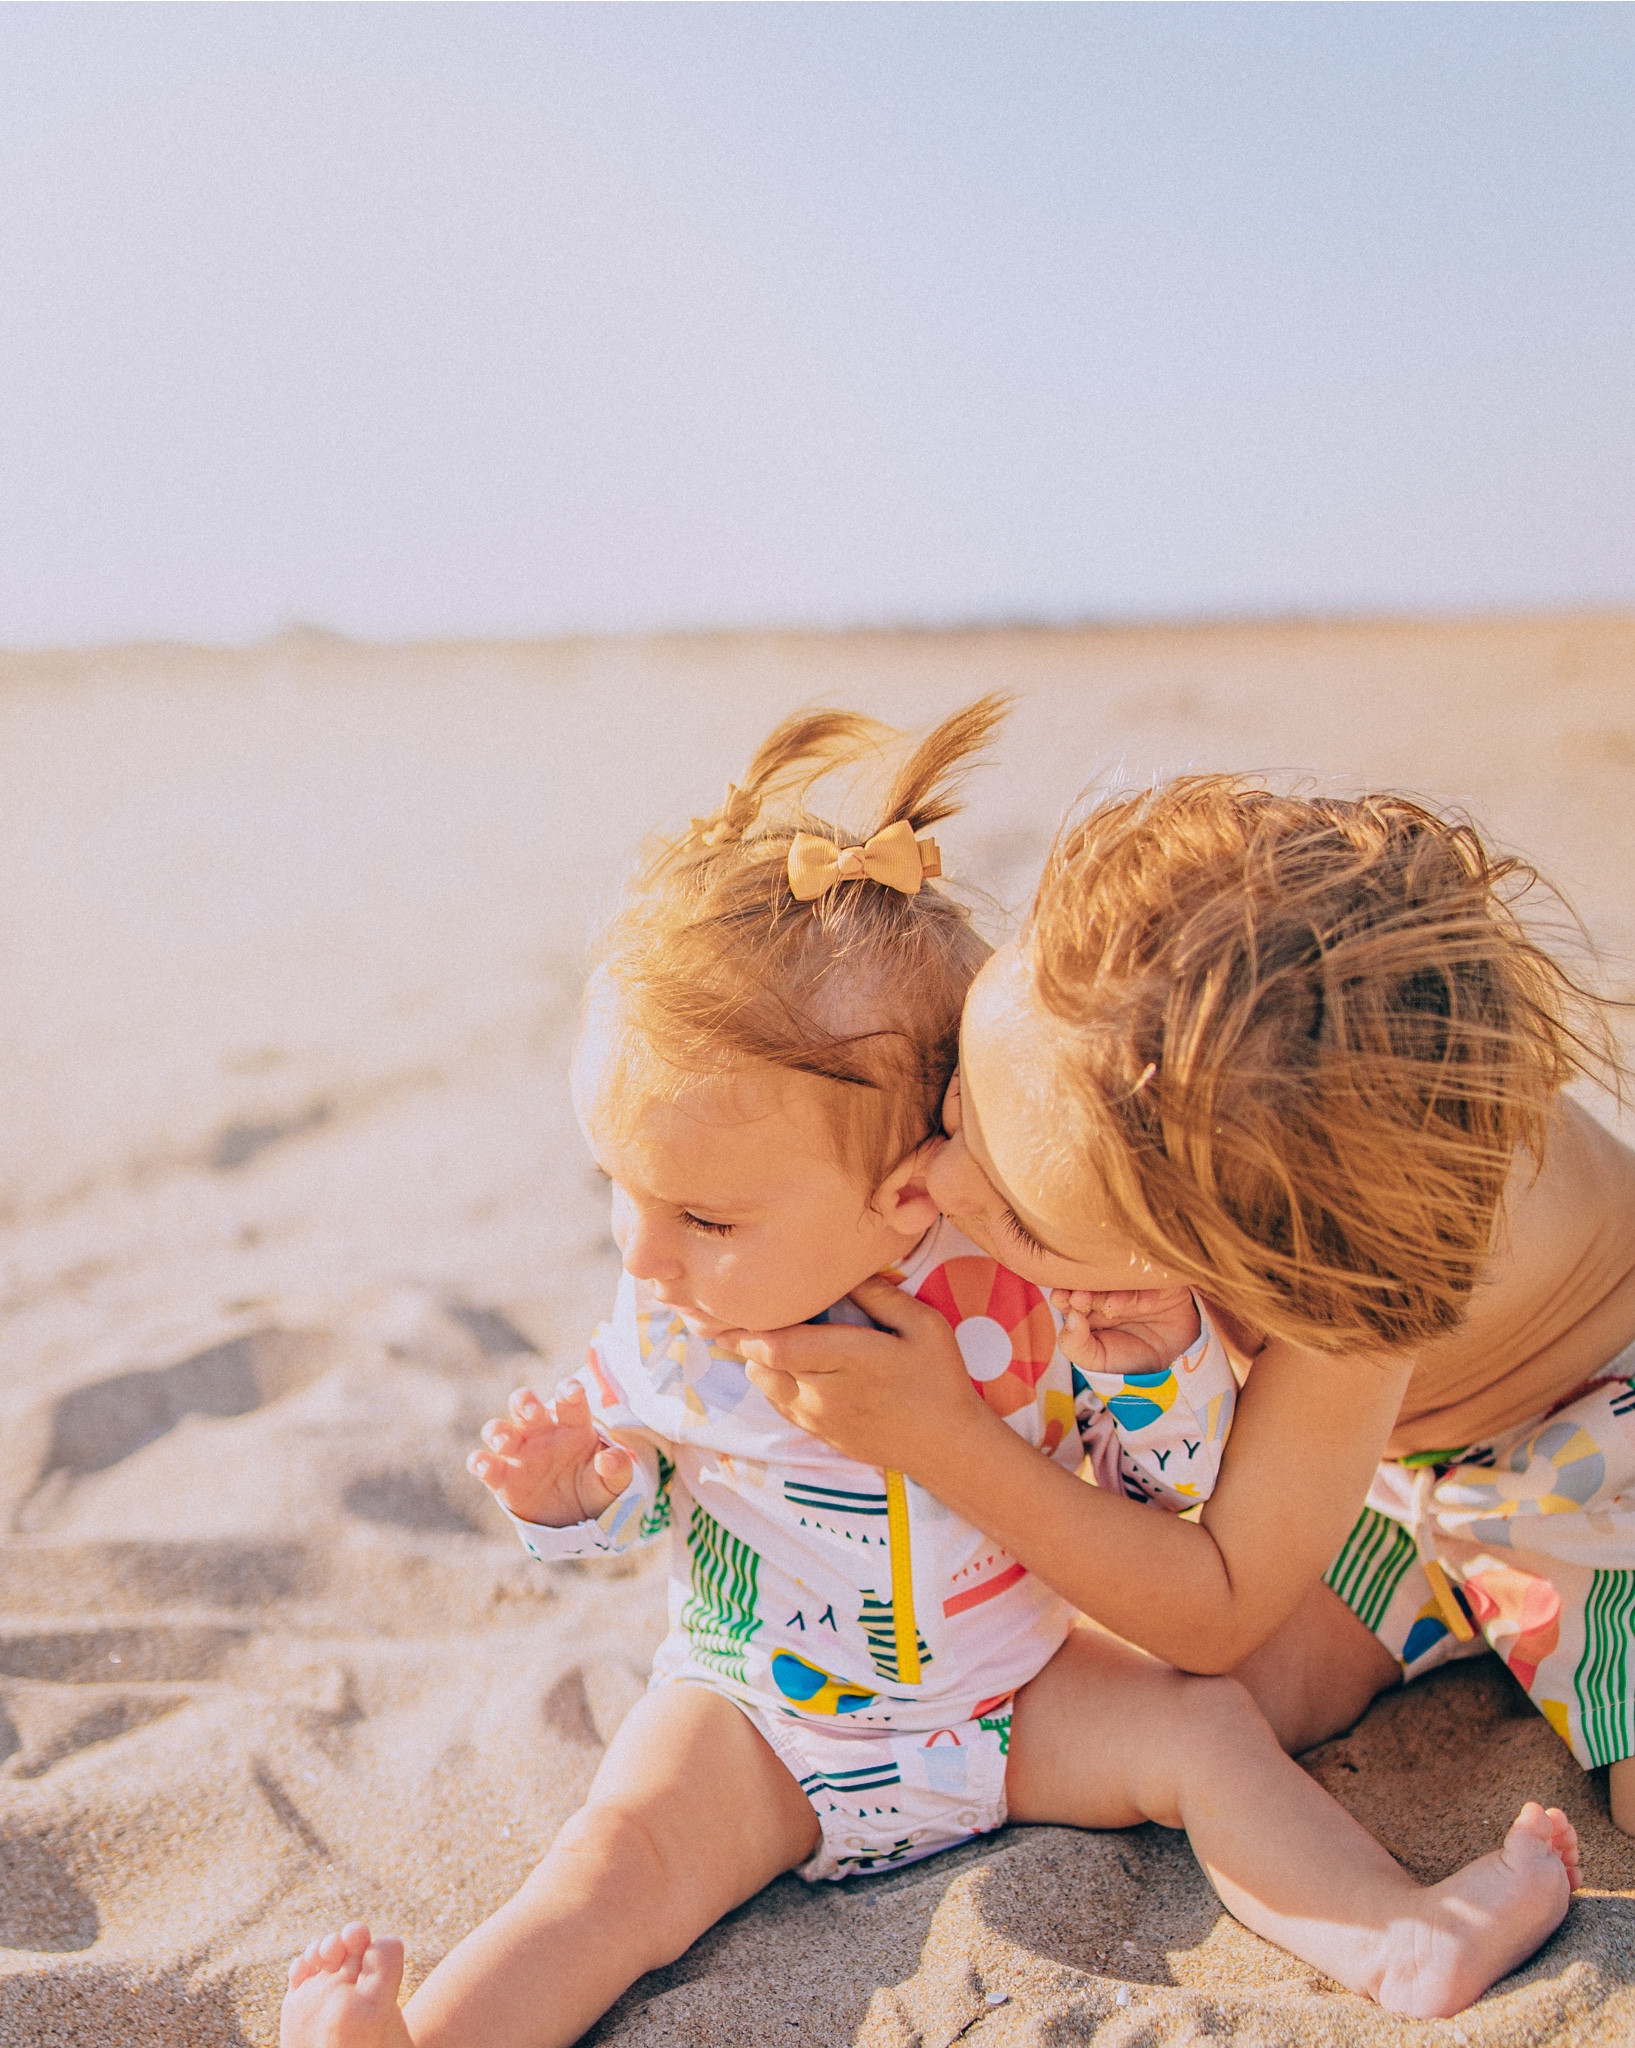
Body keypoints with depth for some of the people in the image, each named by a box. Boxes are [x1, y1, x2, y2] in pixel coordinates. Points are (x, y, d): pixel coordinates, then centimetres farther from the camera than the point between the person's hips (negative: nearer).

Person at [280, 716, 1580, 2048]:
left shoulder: (1021, 1294, -22)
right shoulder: (666, 1325, -17)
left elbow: (1159, 1494, -8)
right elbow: (632, 1493, 3)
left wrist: (1159, 1355, -27)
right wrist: (571, 1495, -20)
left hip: (1012, 1699, 1)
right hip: (754, 1719, 0)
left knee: (1200, 1725, -14)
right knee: (621, 1860, -21)